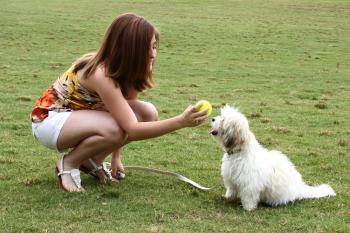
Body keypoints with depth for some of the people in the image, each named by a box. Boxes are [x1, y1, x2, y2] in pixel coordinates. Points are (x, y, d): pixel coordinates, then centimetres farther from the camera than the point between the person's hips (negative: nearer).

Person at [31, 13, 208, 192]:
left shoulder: (127, 70, -10)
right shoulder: (101, 75, -34)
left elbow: (125, 115, 2)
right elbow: (132, 130, -37)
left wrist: (116, 156, 1)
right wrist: (181, 122, -44)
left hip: (79, 115, 8)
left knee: (147, 113, -12)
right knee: (113, 129, -36)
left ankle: (92, 161, 5)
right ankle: (69, 163, -7)